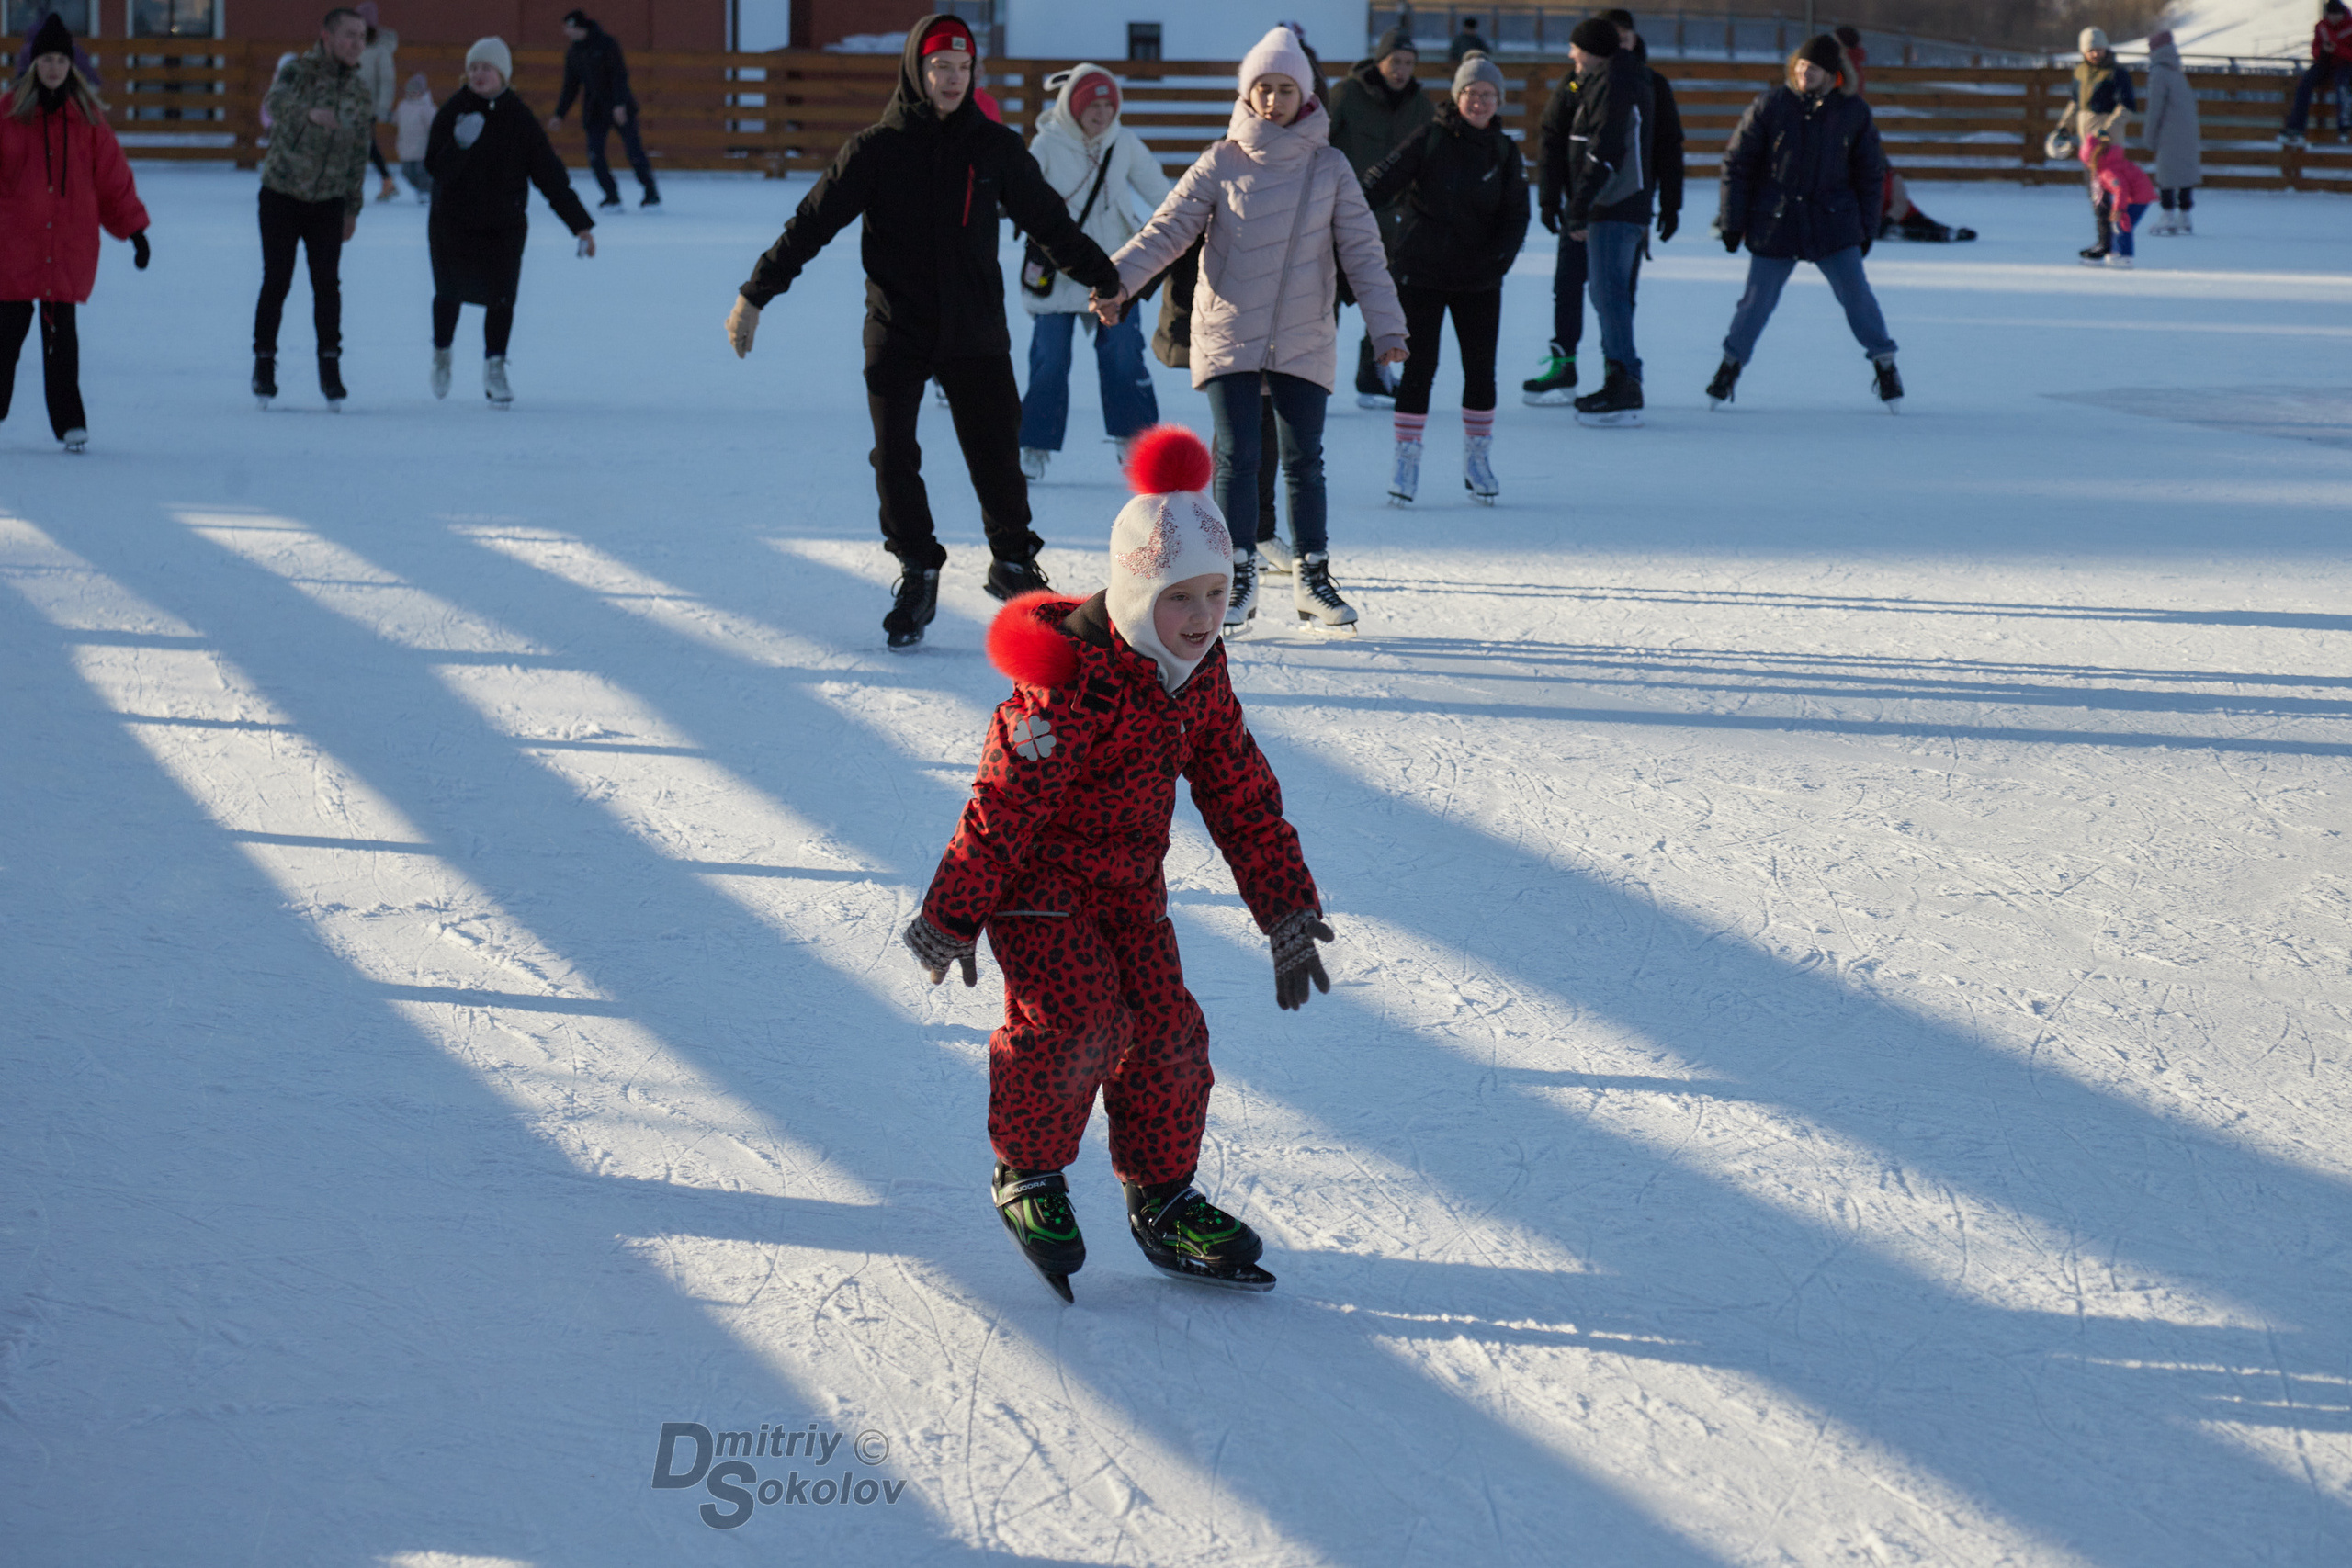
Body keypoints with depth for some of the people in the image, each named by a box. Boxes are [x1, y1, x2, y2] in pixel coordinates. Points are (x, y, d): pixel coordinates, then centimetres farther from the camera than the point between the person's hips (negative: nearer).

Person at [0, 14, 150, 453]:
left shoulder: (87, 116, 6)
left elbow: (113, 175, 10)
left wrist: (134, 229, 8)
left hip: (70, 246, 1)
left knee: (62, 333, -2)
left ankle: (70, 422, 3)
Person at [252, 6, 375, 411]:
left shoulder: (361, 93, 5)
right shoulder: (298, 71, -10)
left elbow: (359, 155, 12)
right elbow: (277, 102, -33)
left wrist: (353, 209, 12)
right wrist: (310, 112, -54)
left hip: (328, 201, 3)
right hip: (281, 194, -3)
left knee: (327, 282, -5)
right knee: (277, 281, -1)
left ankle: (330, 369, 2)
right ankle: (264, 363, 12)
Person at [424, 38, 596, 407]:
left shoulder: (519, 118, -6)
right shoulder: (453, 112, -8)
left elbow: (550, 173, -5)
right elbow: (435, 168, -16)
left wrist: (580, 224, -8)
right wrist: (458, 145, -37)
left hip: (504, 224, 0)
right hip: (453, 220, 0)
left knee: (501, 296, -11)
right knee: (450, 292, 13)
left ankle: (495, 369, 1)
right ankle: (442, 355, 38)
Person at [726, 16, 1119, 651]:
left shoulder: (996, 147, 3)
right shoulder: (876, 150, -4)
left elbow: (1050, 222, 14)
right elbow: (811, 224, -2)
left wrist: (1104, 280, 19)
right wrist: (754, 295, -4)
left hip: (975, 335, 1)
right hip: (896, 335, -1)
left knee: (997, 454, 1)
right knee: (895, 460, -2)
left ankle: (1013, 561, 21)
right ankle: (917, 576, 11)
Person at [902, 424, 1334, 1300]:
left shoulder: (1200, 677, -1)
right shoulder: (1070, 683, -25)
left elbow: (1244, 799, 9)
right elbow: (1002, 806, -22)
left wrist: (1288, 914, 8)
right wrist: (950, 921, -18)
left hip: (1131, 886, 7)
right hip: (1038, 889, -7)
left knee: (1168, 1031, 1)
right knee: (1077, 1023, -20)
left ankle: (1161, 1197, 16)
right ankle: (1027, 1174, 2)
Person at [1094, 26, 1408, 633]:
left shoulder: (1329, 168, 4)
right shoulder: (1221, 163, 1)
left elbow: (1362, 251, 6)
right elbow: (1168, 229, -1)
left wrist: (1386, 327, 0)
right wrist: (1117, 277, -16)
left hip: (1304, 341, 1)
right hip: (1228, 337, -1)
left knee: (1303, 459, 4)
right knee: (1236, 456, -4)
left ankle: (1313, 578, 15)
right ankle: (1238, 579, 5)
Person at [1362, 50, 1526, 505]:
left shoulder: (1504, 153, 4)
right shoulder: (1432, 139, -5)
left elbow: (1516, 214, 3)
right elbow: (1385, 178, -13)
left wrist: (1499, 258, -14)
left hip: (1478, 280, 3)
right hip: (1421, 273, -3)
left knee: (1481, 369, 5)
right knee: (1419, 367, -2)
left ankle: (1477, 457, 20)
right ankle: (1406, 458, 8)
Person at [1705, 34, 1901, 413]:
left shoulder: (1853, 112, 0)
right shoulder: (1769, 106, -4)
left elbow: (1871, 174, 9)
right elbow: (1737, 163, 1)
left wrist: (1867, 229, 8)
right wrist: (1731, 221, 0)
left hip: (1833, 222, 0)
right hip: (1775, 222, 0)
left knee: (1856, 294, -5)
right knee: (1758, 299, 4)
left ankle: (1885, 366, 8)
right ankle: (1731, 364, 22)